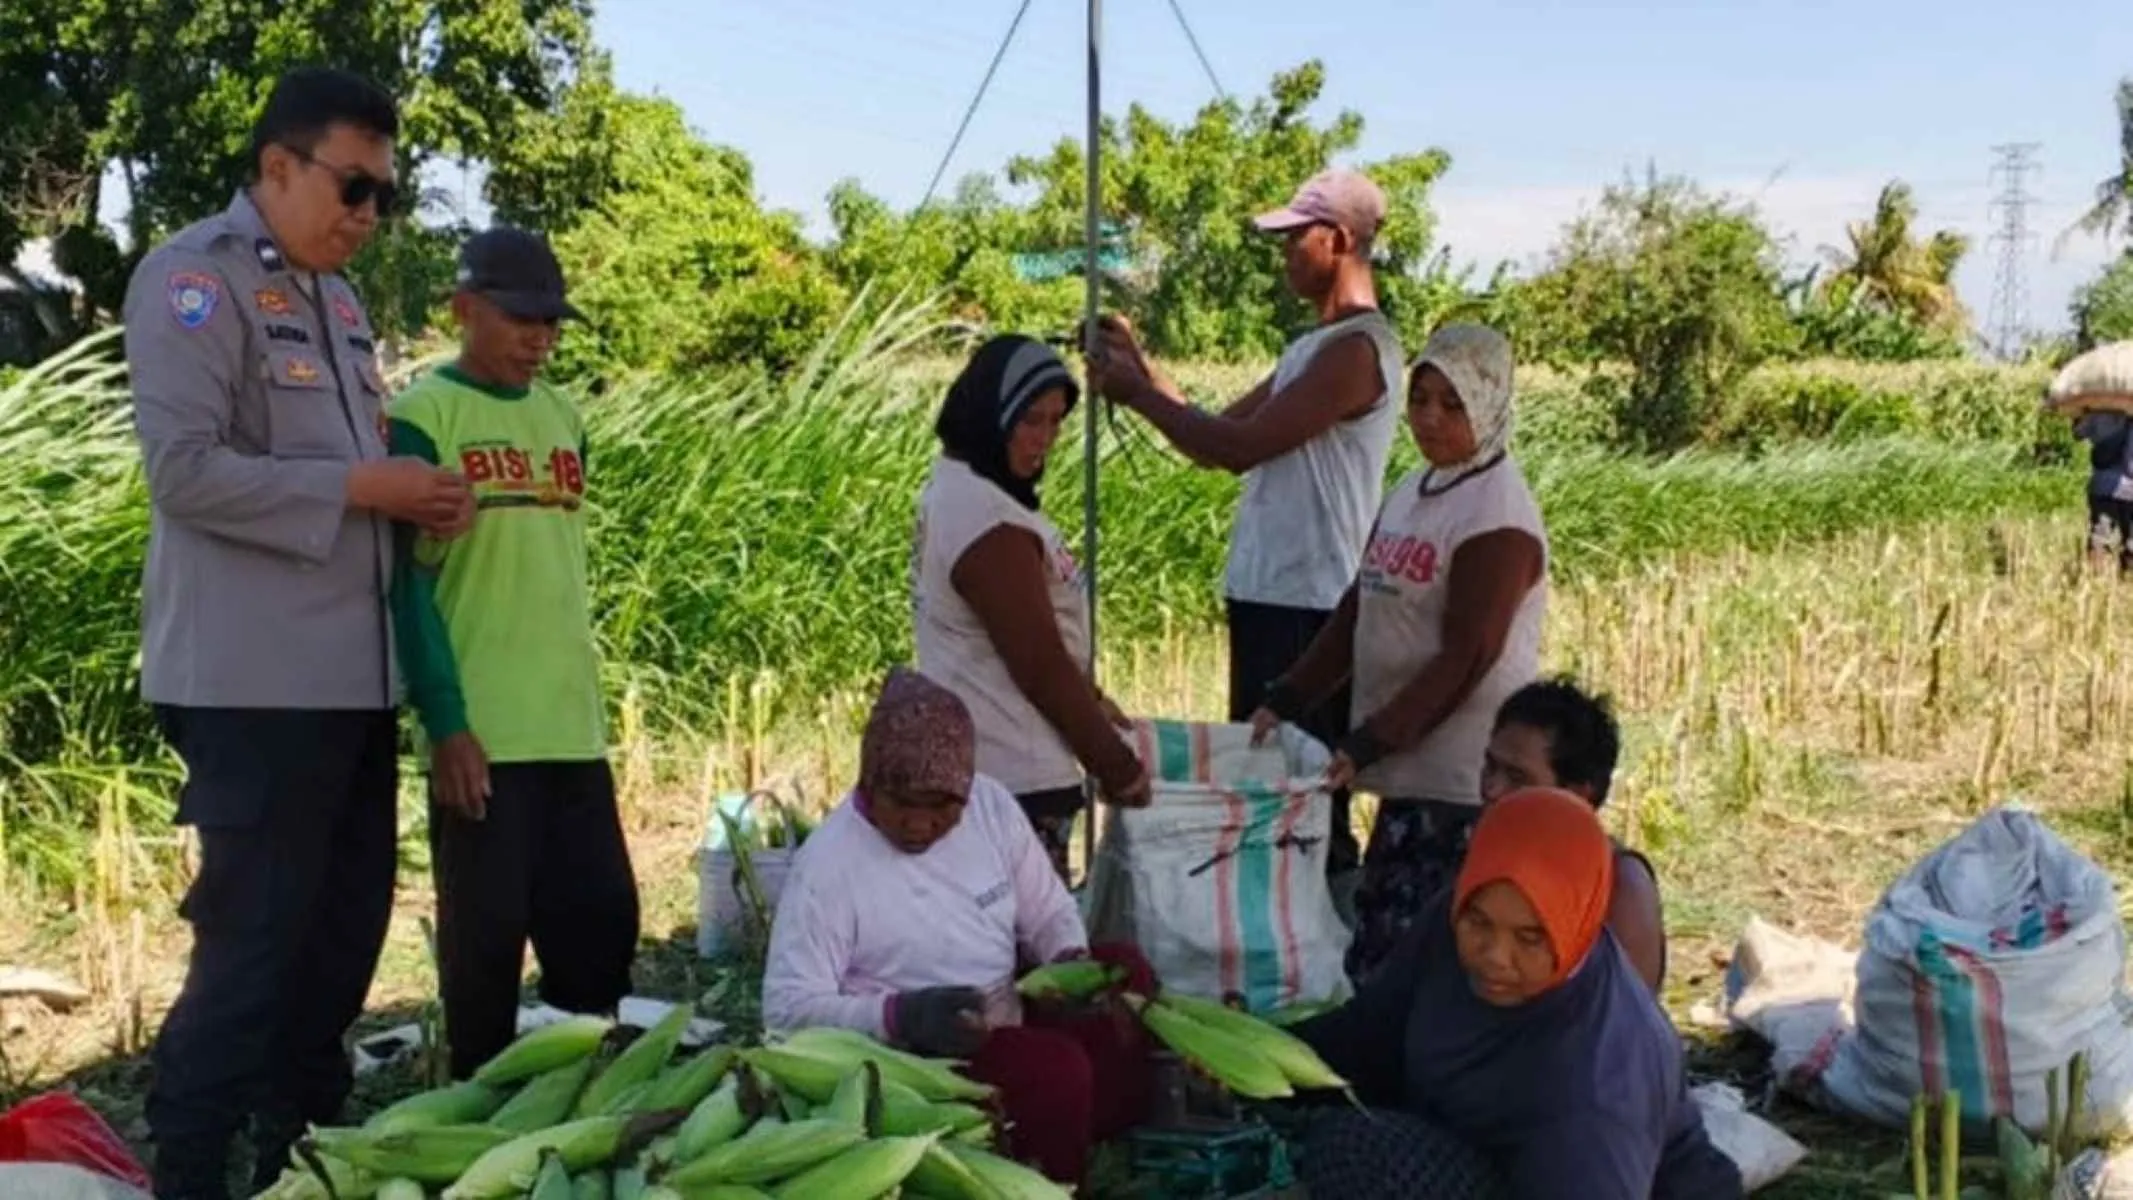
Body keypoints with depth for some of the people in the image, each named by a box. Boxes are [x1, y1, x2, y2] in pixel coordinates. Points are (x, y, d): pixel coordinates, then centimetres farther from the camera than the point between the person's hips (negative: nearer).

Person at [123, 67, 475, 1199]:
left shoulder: (336, 296, 17)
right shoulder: (194, 277, -8)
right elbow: (183, 469, -17)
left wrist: (416, 500, 5)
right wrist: (362, 489, -16)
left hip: (355, 671, 9)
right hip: (257, 679, -8)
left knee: (345, 923, 14)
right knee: (252, 936, -4)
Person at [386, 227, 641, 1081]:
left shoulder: (562, 418, 14)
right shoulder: (424, 415, -4)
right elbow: (410, 579, -8)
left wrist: (591, 700, 17)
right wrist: (445, 722, -14)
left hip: (572, 724, 6)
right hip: (480, 732, -6)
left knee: (602, 917, 9)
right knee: (486, 932, 2)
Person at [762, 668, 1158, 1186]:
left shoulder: (992, 805, -3)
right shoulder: (828, 862, -20)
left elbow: (1049, 912, 9)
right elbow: (785, 1007, -21)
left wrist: (1073, 961, -14)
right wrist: (897, 1016, -35)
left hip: (1010, 1021, 7)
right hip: (913, 1058, -7)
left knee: (1125, 971, -9)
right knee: (1057, 1069, -28)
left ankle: (1109, 1138, 7)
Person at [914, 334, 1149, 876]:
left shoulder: (954, 489, 10)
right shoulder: (989, 524, -22)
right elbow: (1040, 665, -19)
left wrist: (1091, 702, 20)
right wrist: (1118, 767, -11)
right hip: (1015, 778, -10)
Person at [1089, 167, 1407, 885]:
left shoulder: (1358, 349, -14)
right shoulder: (1313, 348, 19)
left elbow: (1239, 446, -19)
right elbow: (1220, 443, 17)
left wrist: (1135, 392, -9)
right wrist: (1139, 369, 11)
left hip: (1308, 605, -10)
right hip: (1267, 596, 10)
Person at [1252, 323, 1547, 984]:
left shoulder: (1499, 515, -12)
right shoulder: (1409, 495, 14)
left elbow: (1466, 659, -17)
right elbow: (1356, 612, 17)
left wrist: (1367, 745, -19)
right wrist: (1284, 702, 9)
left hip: (1463, 787, -8)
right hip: (1409, 775, 9)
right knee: (1374, 961, 11)